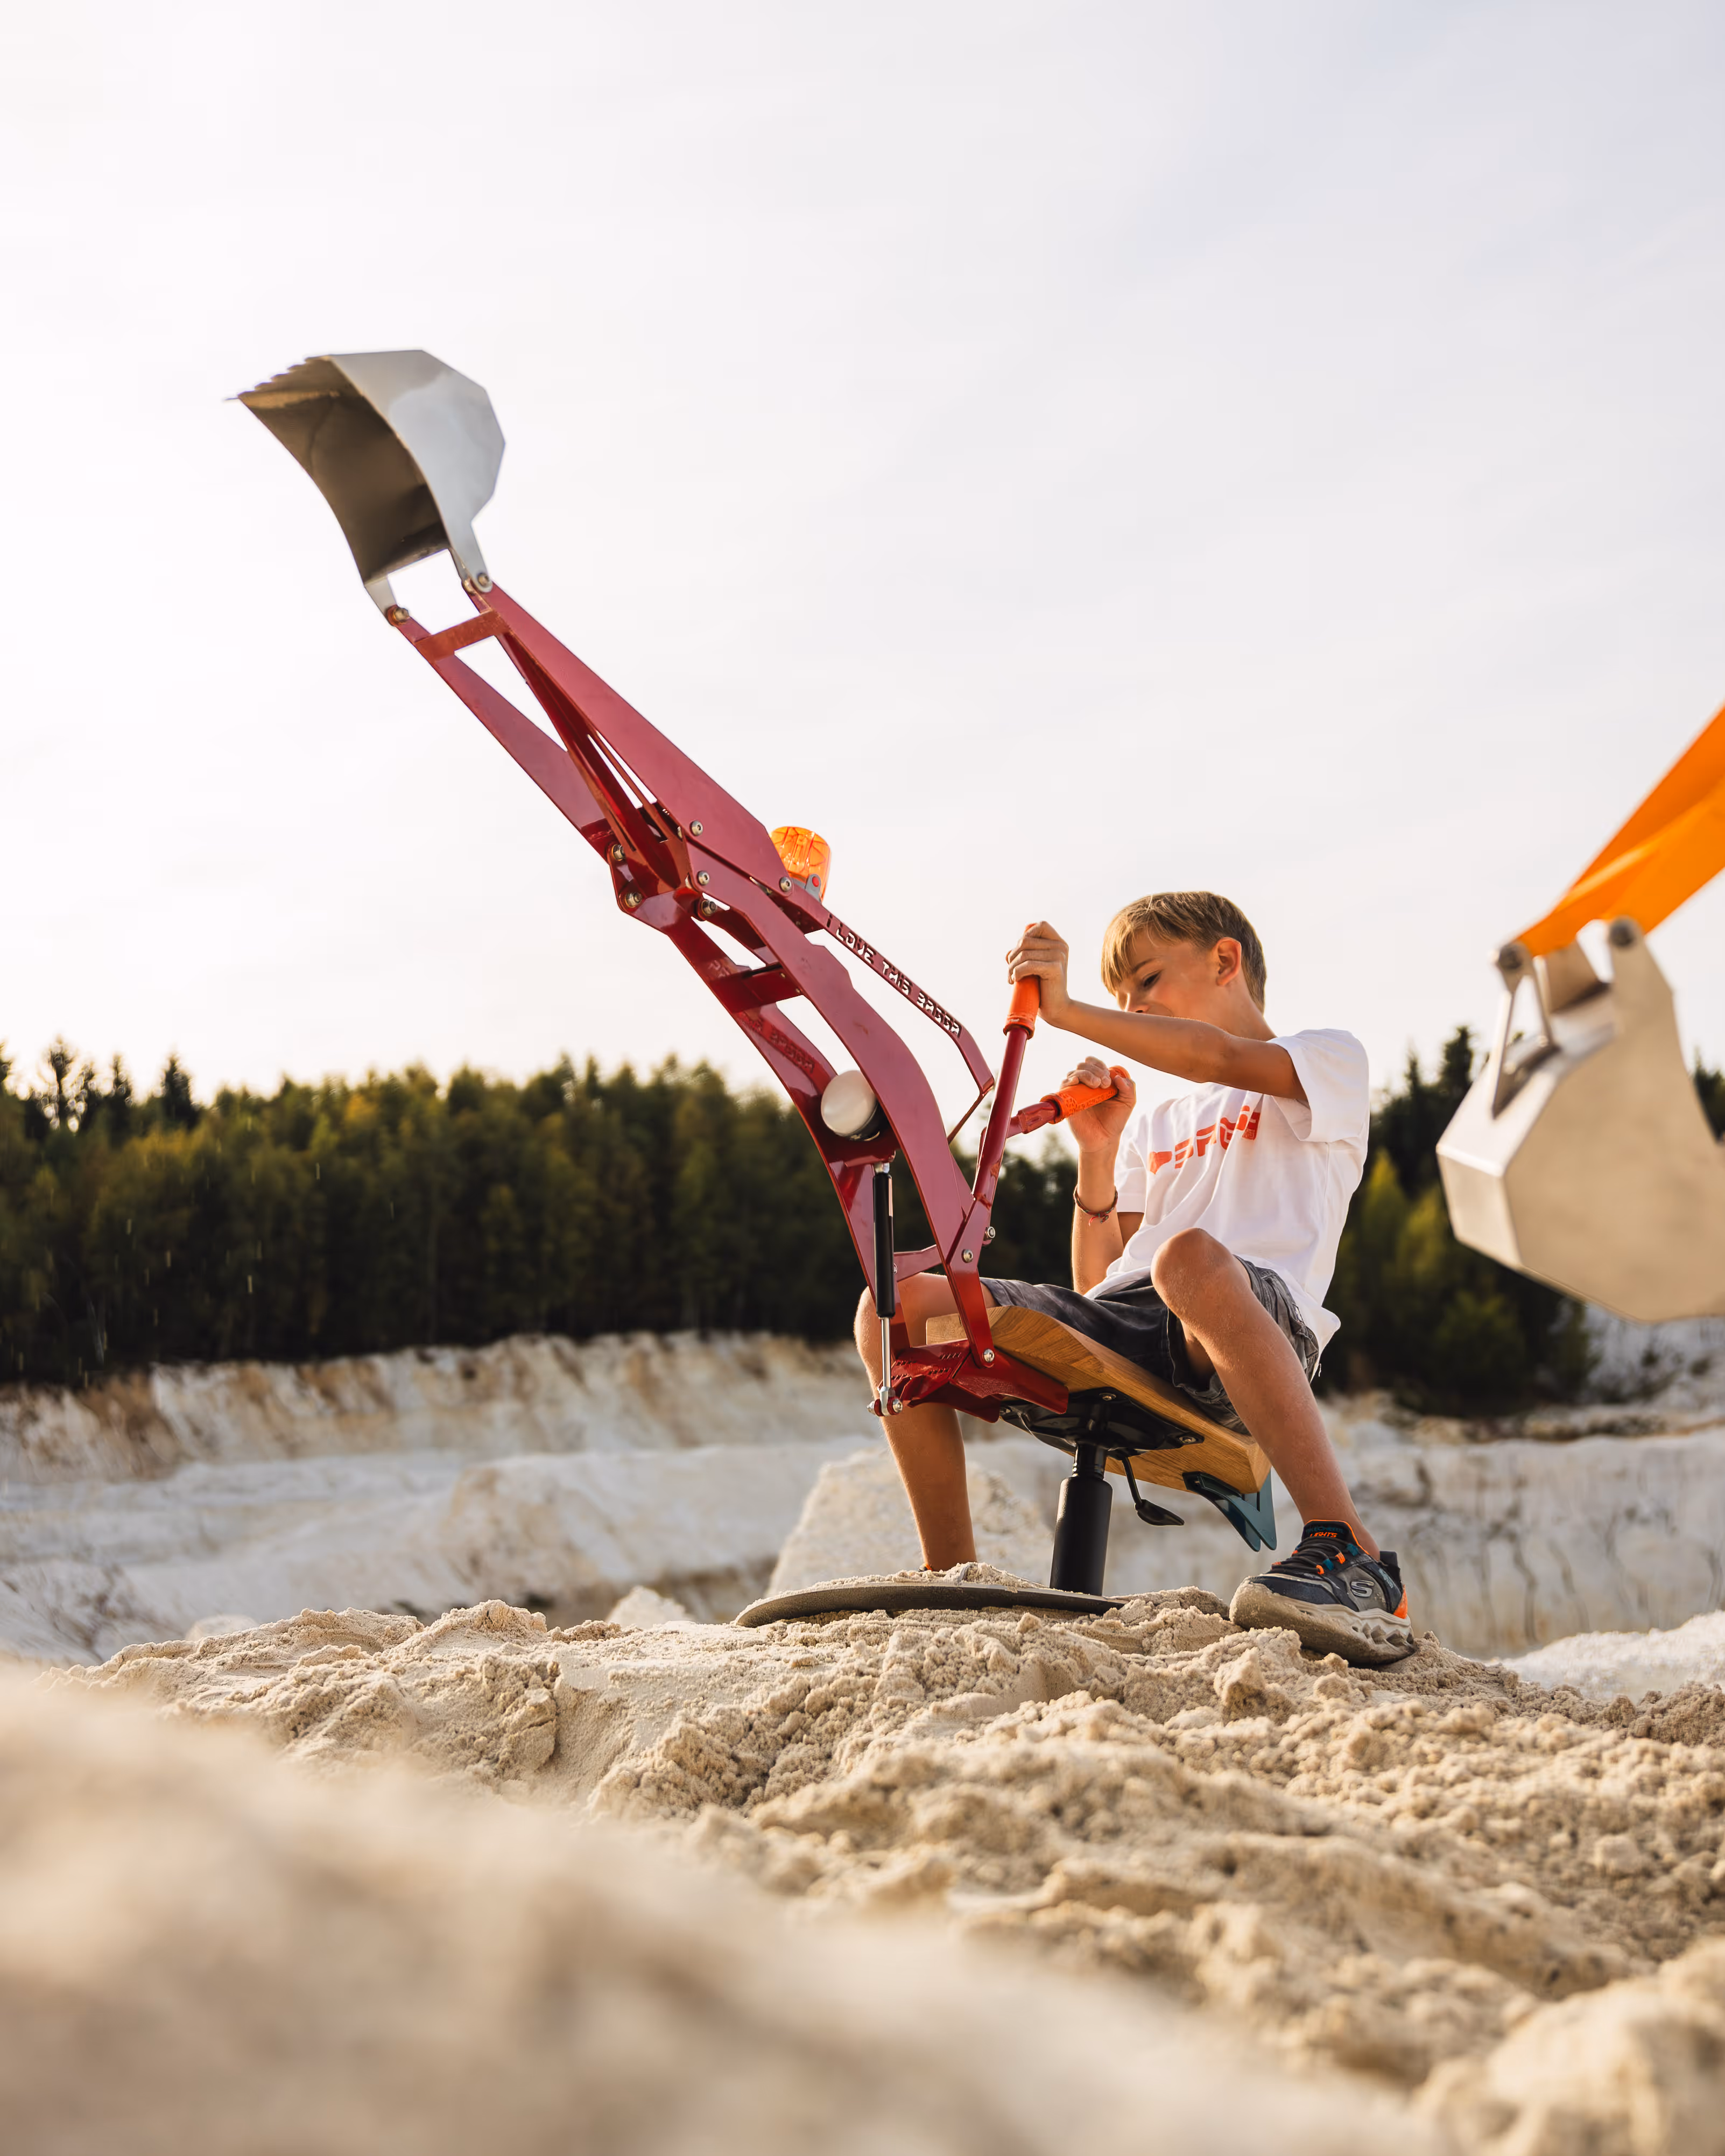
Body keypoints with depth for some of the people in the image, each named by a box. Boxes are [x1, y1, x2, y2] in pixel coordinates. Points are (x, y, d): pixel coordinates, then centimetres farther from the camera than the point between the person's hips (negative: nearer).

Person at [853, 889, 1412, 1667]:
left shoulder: (1328, 1062, 16)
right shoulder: (1154, 1124, 34)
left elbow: (1222, 1059, -9)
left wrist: (1069, 1011, -11)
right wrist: (1099, 1154, 11)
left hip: (1257, 1315, -6)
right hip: (1116, 1331, 6)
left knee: (1190, 1256, -42)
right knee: (897, 1305, -11)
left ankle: (1351, 1556, -42)